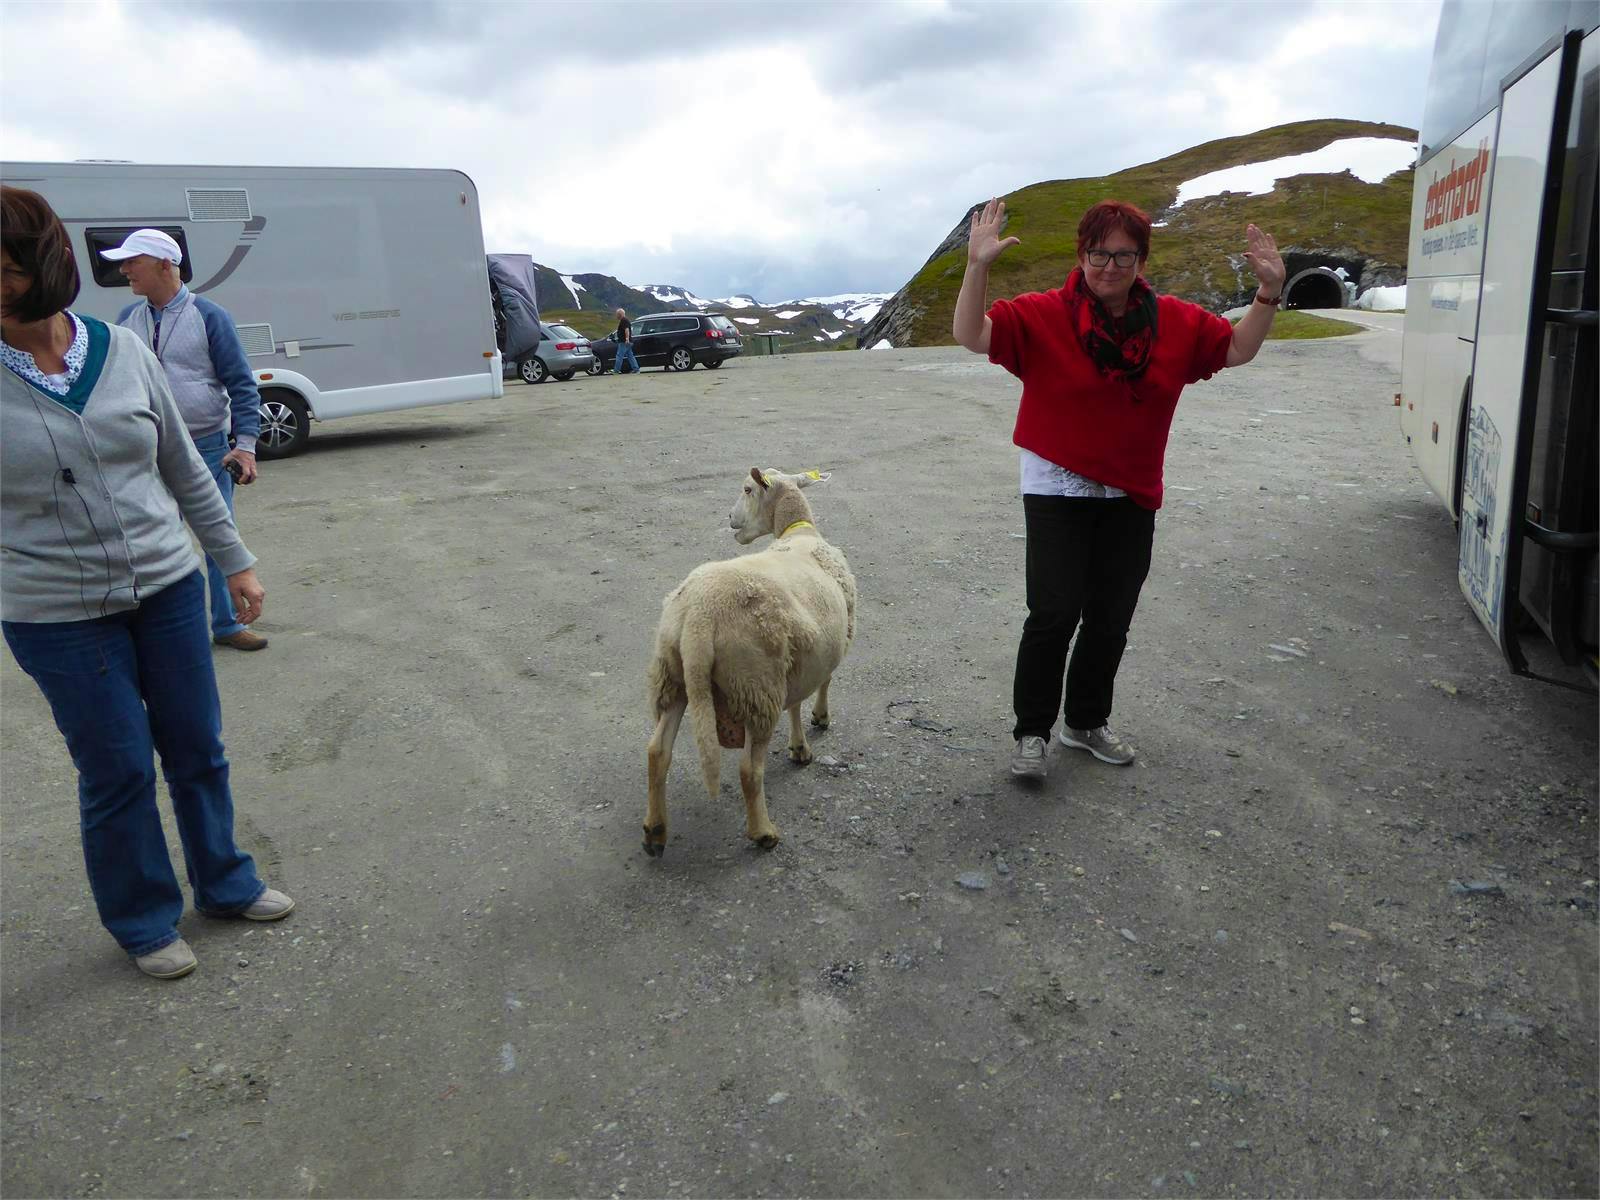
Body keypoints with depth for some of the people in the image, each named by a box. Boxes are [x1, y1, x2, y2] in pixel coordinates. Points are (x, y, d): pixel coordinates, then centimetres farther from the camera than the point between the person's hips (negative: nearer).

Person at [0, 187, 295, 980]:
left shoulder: (122, 351, -3)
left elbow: (186, 471, 6)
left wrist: (235, 563, 8)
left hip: (169, 589, 3)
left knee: (197, 750, 14)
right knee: (117, 773, 7)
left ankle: (225, 884, 36)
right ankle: (143, 922, 30)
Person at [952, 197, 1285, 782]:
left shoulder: (1176, 322, 3)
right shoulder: (1041, 315, -9)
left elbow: (1238, 349, 12)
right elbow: (972, 336, -18)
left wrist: (1269, 290, -3)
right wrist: (978, 266, -30)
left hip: (1132, 497, 5)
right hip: (1057, 491, -4)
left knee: (1111, 621, 12)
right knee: (1054, 614, -11)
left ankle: (1087, 722, 32)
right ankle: (1032, 732, 7)